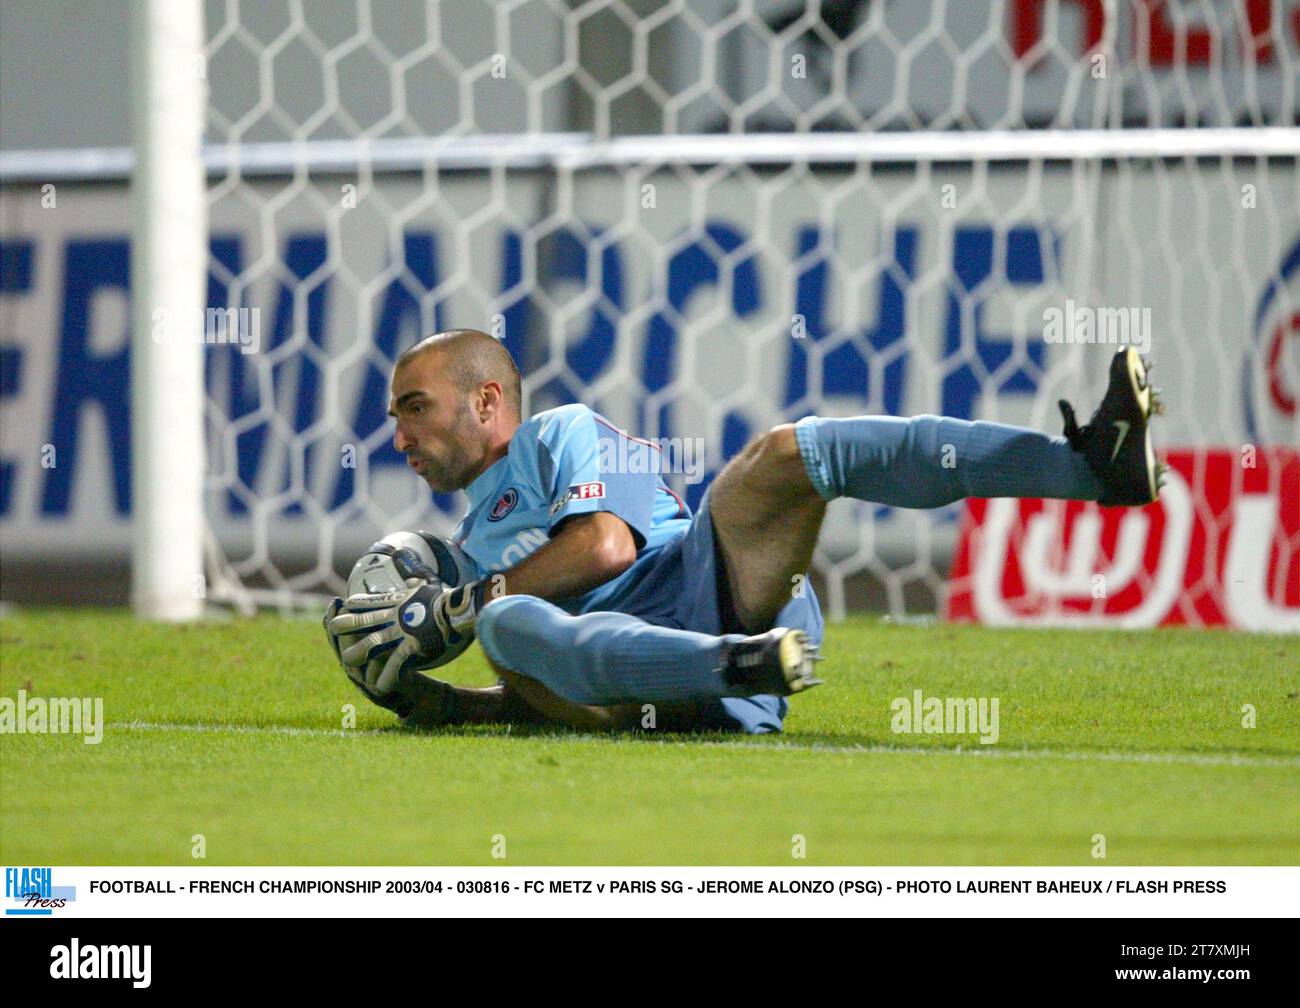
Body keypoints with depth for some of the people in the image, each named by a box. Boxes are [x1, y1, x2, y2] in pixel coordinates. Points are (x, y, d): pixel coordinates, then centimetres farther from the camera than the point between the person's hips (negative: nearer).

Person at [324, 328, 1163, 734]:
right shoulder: (478, 545, 35)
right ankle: (743, 665, -53)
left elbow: (605, 544, -1)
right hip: (627, 686, 2)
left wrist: (453, 609, 4)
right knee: (506, 625, -29)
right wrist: (415, 695, 14)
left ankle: (1094, 467, -35)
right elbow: (533, 696, 30)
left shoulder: (562, 436, 19)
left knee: (792, 452, -24)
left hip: (718, 589, -2)